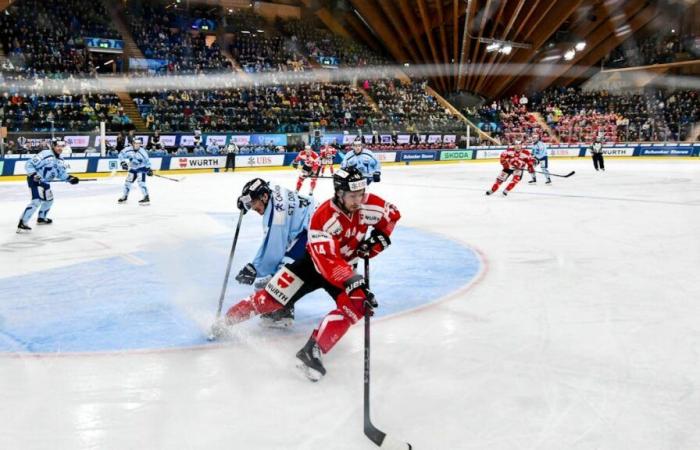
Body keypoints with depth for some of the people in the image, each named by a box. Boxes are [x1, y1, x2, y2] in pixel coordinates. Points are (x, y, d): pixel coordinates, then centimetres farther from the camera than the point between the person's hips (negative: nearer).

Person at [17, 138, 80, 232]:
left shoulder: (60, 159, 6)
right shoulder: (44, 154, -21)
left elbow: (61, 173, 13)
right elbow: (29, 164, -21)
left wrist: (70, 178, -3)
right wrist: (33, 174, -33)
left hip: (44, 182, 10)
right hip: (34, 180, -10)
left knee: (49, 199, 23)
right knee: (37, 201, -23)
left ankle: (41, 218, 46)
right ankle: (22, 223, -25)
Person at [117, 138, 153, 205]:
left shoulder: (142, 152, -21)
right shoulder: (128, 150, -14)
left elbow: (147, 160, -11)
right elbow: (121, 154, -2)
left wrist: (148, 169, -12)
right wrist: (123, 162, -13)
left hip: (141, 168, -5)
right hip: (133, 168, 5)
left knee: (141, 182, -21)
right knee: (128, 181, 8)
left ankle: (146, 198, -19)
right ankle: (124, 197, 25)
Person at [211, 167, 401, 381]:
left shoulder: (369, 204, -19)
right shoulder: (323, 217, -33)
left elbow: (392, 214, 3)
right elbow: (326, 260, -41)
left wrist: (380, 237, -14)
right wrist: (352, 281, -52)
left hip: (345, 267, 3)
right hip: (314, 262, -3)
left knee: (356, 305, -25)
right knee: (273, 296, -4)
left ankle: (312, 351, -29)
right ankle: (228, 319, 20)